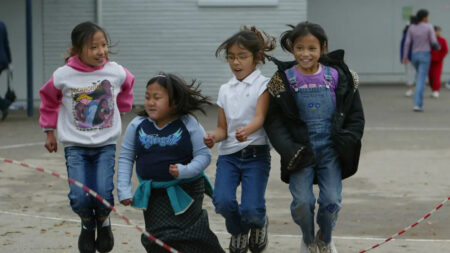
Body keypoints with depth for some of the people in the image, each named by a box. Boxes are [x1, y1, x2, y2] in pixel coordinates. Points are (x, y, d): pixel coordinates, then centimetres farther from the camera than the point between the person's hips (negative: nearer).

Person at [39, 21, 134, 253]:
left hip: (106, 144, 1)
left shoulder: (116, 72, -8)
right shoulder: (63, 76, -12)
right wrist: (49, 131, 13)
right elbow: (49, 100, 9)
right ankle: (87, 225, 22)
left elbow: (128, 85, 18)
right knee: (80, 197, -14)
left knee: (103, 194, -14)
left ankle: (103, 222, 23)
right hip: (75, 145, -1)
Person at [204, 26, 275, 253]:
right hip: (228, 154, 4)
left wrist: (246, 131, -41)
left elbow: (260, 117, -19)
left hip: (255, 154, -3)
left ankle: (259, 224, 23)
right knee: (223, 201, -21)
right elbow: (223, 127, 11)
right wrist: (214, 137, -13)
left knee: (251, 211, -18)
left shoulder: (263, 85, -2)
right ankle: (238, 232, 15)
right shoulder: (225, 90, 11)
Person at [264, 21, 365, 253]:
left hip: (330, 149, 1)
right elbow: (273, 119, -3)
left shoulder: (337, 76, -1)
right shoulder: (284, 79, -4)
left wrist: (348, 138, -9)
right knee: (302, 201, -7)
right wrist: (288, 148, -15)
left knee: (332, 201, -4)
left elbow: (355, 114, 7)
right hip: (301, 151, -1)